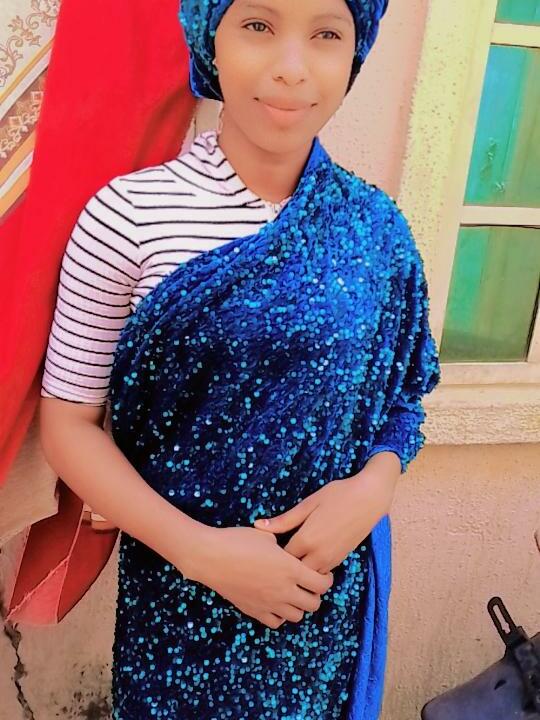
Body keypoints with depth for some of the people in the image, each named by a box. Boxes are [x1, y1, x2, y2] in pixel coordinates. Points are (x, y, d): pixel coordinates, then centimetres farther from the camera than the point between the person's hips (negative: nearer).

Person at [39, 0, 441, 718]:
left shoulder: (375, 227, -5)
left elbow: (401, 397, 5)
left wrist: (373, 485, -15)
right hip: (177, 587, -2)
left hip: (330, 583, 3)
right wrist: (199, 549, -19)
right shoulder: (129, 214, -15)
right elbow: (68, 423, -10)